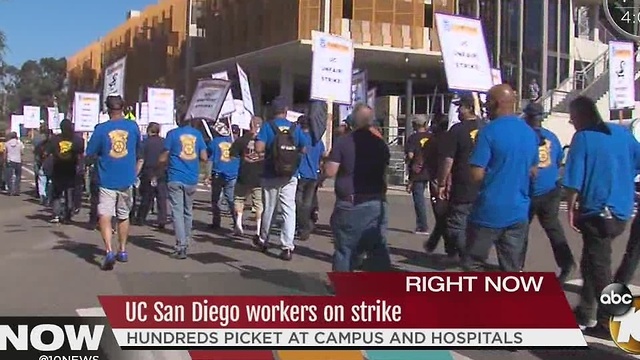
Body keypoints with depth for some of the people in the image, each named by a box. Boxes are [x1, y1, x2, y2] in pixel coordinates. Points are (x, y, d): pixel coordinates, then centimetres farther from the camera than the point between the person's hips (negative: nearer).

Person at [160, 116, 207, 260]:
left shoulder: (173, 134, -3)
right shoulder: (197, 134, 6)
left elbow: (163, 158, -3)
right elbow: (204, 157, 4)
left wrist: (163, 161, 19)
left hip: (175, 179, -4)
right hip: (192, 179, 4)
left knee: (177, 212, -5)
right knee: (188, 211, 18)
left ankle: (181, 247, -13)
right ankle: (186, 243, 27)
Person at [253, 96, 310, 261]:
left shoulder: (268, 126, -7)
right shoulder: (295, 128, 0)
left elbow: (259, 148, -17)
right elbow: (304, 148, 2)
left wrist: (267, 151, 4)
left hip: (271, 176, -1)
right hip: (290, 176, 1)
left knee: (269, 209, 13)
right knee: (289, 210, 0)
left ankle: (263, 241, 32)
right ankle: (287, 247, -7)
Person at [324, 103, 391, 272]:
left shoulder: (343, 141, -8)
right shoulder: (380, 143, 4)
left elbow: (330, 172, -9)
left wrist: (327, 161, 9)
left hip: (349, 204, -3)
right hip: (376, 203, 3)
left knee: (345, 247, 6)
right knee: (379, 248, 5)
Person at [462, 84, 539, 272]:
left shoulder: (489, 132, -13)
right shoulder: (530, 133, 9)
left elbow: (476, 175, -15)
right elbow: (533, 172, 19)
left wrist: (488, 181, 5)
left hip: (489, 210, -6)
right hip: (518, 211, 6)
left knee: (473, 264, 6)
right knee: (512, 269, 9)